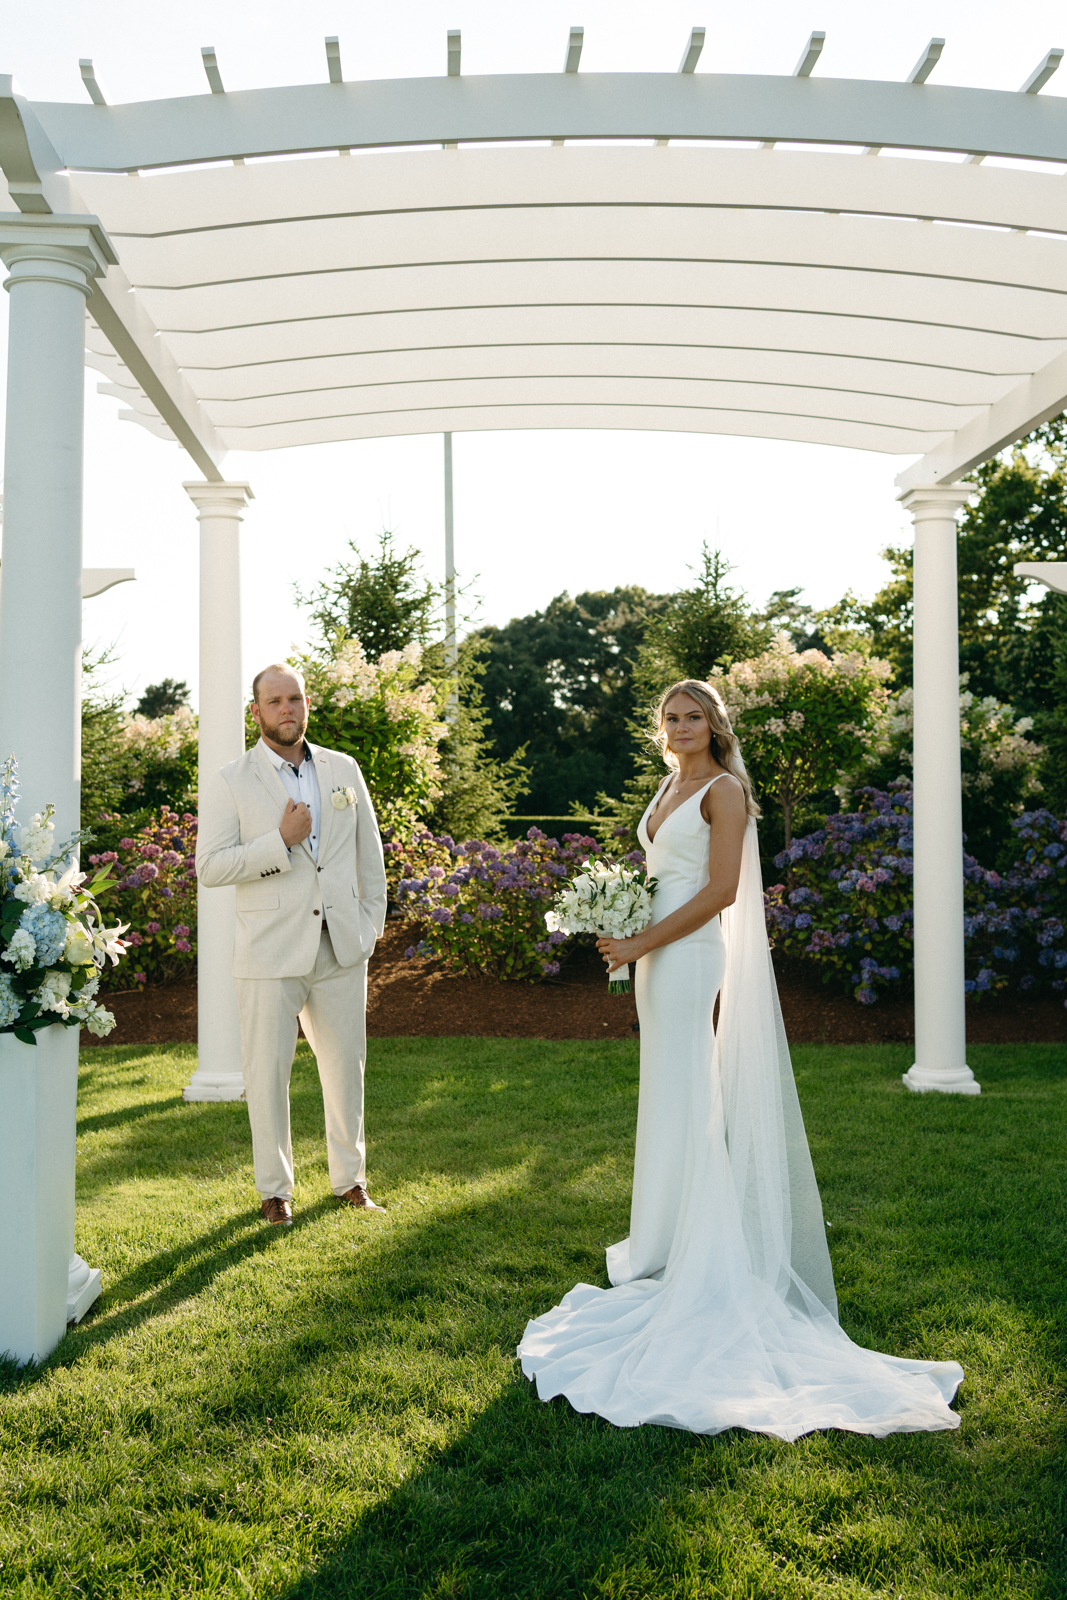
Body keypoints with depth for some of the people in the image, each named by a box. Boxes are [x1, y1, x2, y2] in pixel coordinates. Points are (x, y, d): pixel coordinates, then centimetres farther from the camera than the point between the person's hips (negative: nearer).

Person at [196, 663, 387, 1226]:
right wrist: (281, 842, -18)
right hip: (272, 953, -3)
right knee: (267, 1072, 3)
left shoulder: (343, 770, 8)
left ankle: (350, 1177, 28)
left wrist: (371, 924, 7)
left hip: (341, 949, 3)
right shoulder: (232, 782, -2)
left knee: (346, 1066, 11)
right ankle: (274, 1188, 20)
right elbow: (209, 867, -9)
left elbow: (370, 852, 14)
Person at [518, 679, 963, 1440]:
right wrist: (623, 925, 10)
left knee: (682, 1099, -4)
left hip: (689, 952, -9)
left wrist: (643, 943, -17)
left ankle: (676, 1257, 5)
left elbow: (720, 891, -16)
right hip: (658, 951, 9)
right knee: (668, 1095, 13)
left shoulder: (724, 790, -9)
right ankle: (666, 1246, 22)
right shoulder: (669, 788, 17)